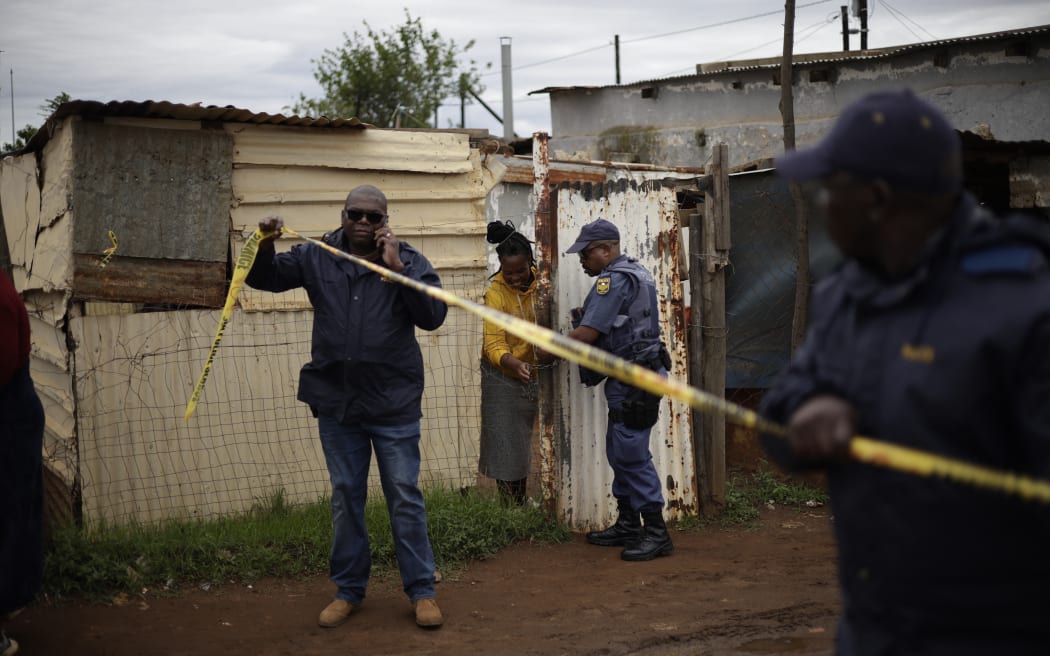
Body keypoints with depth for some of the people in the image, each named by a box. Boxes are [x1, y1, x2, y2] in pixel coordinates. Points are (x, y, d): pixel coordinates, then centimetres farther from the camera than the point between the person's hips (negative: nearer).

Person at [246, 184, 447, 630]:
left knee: (404, 497, 2)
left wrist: (396, 268, -21)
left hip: (394, 404, -3)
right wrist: (264, 246, -13)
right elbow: (263, 278, 7)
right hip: (336, 403, 3)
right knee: (345, 498, 12)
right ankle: (348, 589, 23)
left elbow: (433, 316, -14)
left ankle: (421, 591, 12)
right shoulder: (316, 258, 3)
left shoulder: (409, 261, -3)